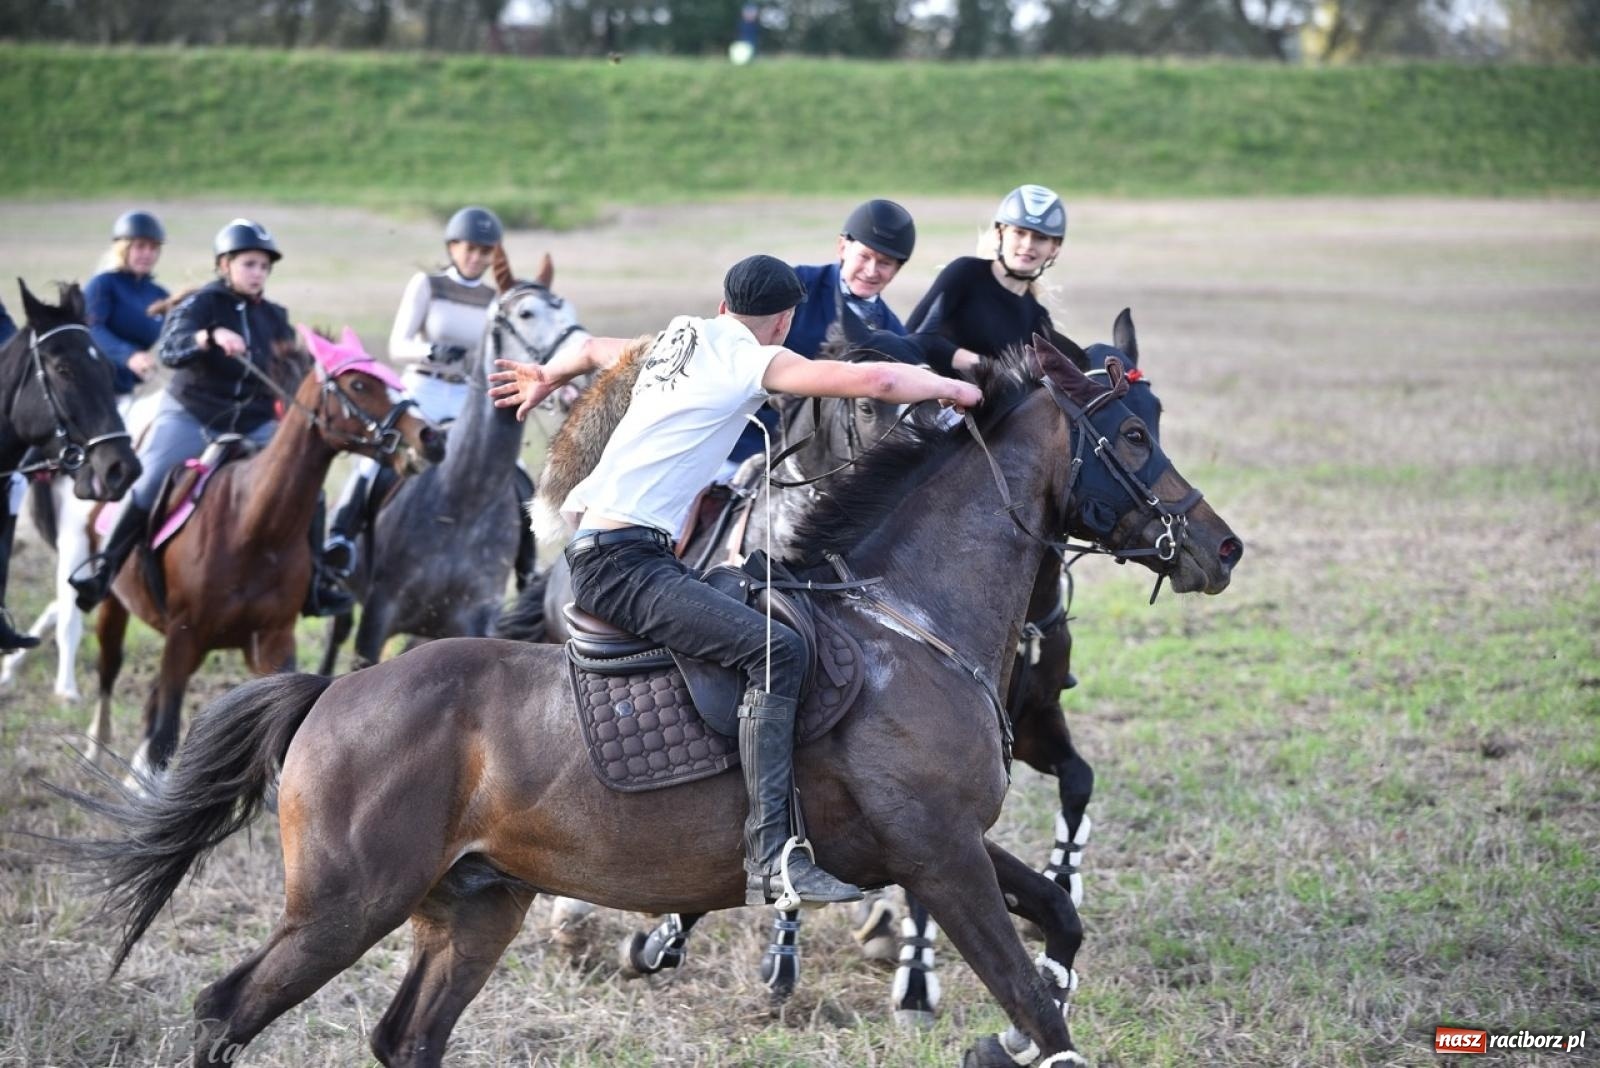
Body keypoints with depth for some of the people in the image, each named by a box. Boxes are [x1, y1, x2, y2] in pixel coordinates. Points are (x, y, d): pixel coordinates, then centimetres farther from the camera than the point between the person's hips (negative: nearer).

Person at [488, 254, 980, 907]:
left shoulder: (676, 340, 21)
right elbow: (874, 381, -15)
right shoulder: (753, 359, -5)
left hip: (594, 547, 10)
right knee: (777, 650, -24)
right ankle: (771, 858, -35)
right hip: (623, 563, -10)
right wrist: (948, 388, 3)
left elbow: (596, 350, 42)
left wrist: (547, 378, 62)